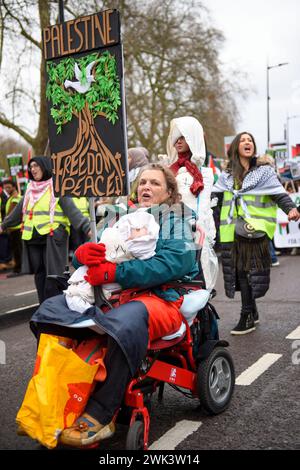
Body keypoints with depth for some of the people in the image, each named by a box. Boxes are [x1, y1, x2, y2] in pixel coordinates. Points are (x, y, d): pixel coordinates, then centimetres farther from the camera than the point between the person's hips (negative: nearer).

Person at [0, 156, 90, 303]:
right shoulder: (31, 189, 15)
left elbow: (71, 209, -12)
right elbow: (19, 210, 26)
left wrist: (86, 228, -24)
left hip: (52, 238, -6)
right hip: (33, 239, 6)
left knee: (52, 275, -6)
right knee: (39, 275, 8)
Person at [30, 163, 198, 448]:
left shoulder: (175, 219, 6)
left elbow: (173, 263, -14)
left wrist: (113, 272, -21)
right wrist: (83, 253, -10)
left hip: (163, 297, -6)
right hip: (116, 295, 6)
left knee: (125, 321, -39)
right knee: (51, 309, -11)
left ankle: (100, 416, -27)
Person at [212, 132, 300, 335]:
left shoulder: (264, 170, 5)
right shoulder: (227, 175, 17)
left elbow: (278, 192, -6)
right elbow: (213, 196, 12)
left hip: (256, 227, -4)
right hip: (233, 230, 4)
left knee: (251, 270, -6)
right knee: (240, 270, 5)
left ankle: (247, 317, 2)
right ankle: (252, 313, 20)